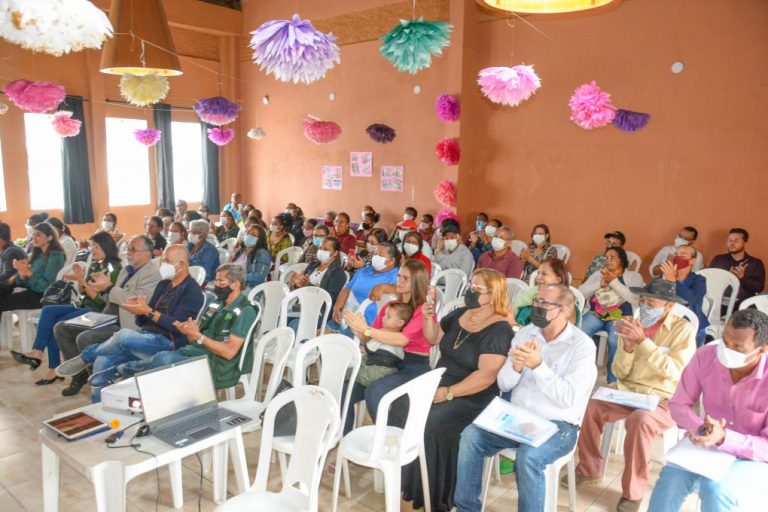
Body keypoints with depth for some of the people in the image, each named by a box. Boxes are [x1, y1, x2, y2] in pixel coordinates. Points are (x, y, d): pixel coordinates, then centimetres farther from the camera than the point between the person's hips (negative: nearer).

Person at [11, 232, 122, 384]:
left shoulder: (113, 269, -10)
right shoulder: (95, 265, 15)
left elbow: (101, 299, -17)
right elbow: (82, 292, 16)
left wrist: (81, 280, -18)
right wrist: (80, 277, -3)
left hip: (98, 311, -8)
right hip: (83, 305, 8)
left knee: (57, 324, -19)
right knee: (47, 310, -13)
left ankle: (54, 369, -10)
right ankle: (37, 352, -18)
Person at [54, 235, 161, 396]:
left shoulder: (151, 273, -11)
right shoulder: (127, 269, 18)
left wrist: (109, 287, -16)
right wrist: (104, 286, 4)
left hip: (124, 326, -10)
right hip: (107, 320, 10)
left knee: (84, 338, -27)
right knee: (61, 328, 5)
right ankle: (80, 372, 11)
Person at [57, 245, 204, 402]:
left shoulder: (191, 290, -6)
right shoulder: (163, 284, 18)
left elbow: (177, 326, -17)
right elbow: (142, 321, 17)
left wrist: (148, 311, -19)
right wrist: (138, 309, -4)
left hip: (166, 343, -8)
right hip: (145, 337, 8)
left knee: (125, 335, -31)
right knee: (102, 363, -11)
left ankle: (87, 356, -3)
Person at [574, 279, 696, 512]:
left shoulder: (683, 330, -6)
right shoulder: (633, 325, 7)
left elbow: (673, 371, -19)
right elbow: (619, 373, 6)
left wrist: (643, 341, -24)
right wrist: (628, 347, -13)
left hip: (663, 400, -5)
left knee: (639, 420, -35)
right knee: (589, 405, -20)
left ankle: (633, 492, -16)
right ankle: (589, 469, 1)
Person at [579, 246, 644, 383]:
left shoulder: (633, 276, 9)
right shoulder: (599, 274, 18)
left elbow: (634, 298, -11)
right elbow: (581, 292, 7)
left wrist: (614, 281, -10)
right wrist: (601, 283, -6)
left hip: (619, 317, -3)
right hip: (595, 314, 3)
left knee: (614, 341, -34)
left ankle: (613, 381, -18)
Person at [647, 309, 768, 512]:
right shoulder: (705, 356, -14)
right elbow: (678, 405, -4)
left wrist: (724, 438, -34)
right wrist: (701, 429, -24)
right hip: (708, 445, 3)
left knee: (716, 488, -31)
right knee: (671, 478, -25)